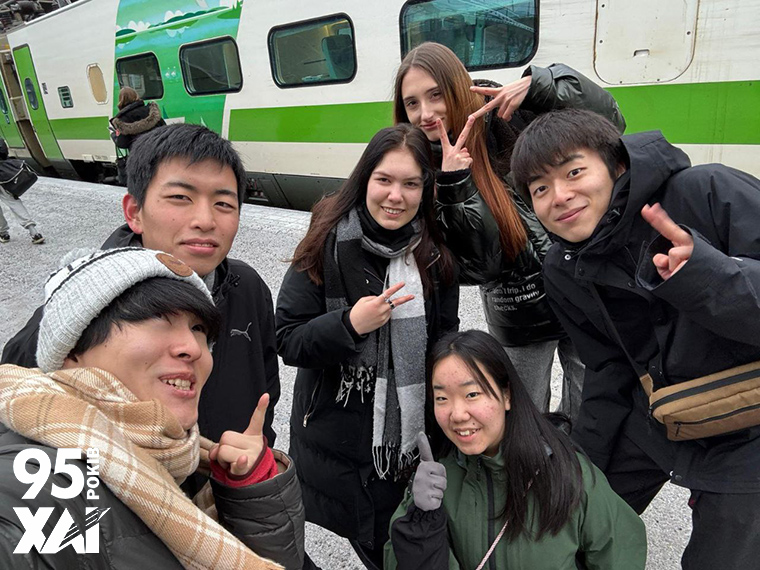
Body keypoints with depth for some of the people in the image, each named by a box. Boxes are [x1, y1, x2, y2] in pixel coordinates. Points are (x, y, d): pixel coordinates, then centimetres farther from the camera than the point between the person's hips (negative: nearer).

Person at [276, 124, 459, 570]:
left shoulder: (435, 256, -3)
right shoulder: (328, 247, -13)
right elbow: (288, 341, -12)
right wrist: (350, 325, -28)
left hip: (412, 441, 3)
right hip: (336, 445, -2)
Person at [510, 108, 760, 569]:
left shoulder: (712, 194, -22)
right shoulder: (564, 273, -6)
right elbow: (611, 368, 3)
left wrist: (703, 274, -44)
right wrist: (581, 464, 3)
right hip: (655, 422, 4)